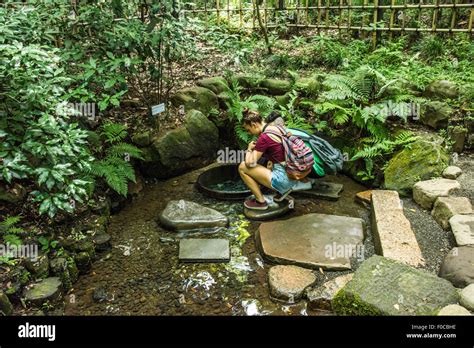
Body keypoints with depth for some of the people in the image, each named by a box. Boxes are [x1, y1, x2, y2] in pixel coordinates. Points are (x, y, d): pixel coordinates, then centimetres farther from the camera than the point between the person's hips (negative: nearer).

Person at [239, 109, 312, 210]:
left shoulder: (264, 137, -17)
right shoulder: (276, 128, 8)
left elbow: (250, 163, -14)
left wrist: (249, 149, 5)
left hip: (283, 179, -9)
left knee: (242, 167, -3)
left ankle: (260, 201, 6)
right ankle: (285, 188, 19)